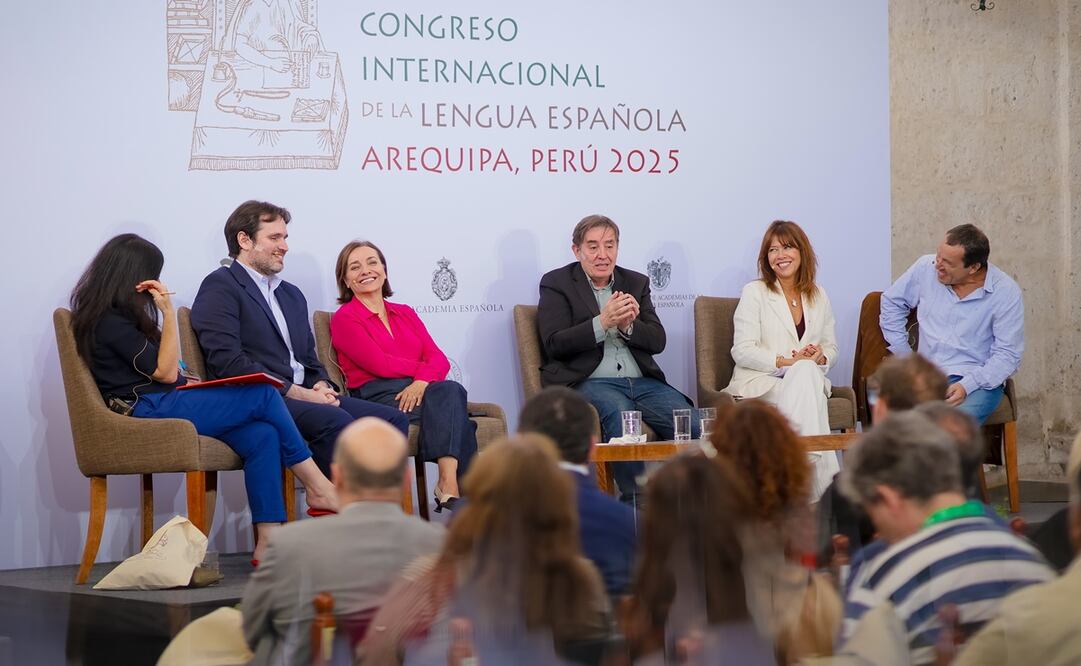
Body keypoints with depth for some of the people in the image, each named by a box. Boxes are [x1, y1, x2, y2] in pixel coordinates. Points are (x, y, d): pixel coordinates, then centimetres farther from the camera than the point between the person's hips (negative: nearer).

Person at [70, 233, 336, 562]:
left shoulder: (118, 314, 21)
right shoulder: (109, 321, -10)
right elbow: (166, 372, -11)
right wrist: (168, 311, -10)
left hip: (162, 406, 10)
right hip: (149, 412, -10)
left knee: (262, 435, -12)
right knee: (264, 396, -14)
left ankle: (266, 544, -18)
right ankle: (318, 488, -4)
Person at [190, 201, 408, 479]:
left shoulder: (291, 294, 27)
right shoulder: (220, 286, -1)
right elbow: (227, 362, -13)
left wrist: (322, 386, 2)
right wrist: (296, 392, -16)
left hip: (305, 397, 8)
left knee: (394, 419, -11)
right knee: (336, 421, -34)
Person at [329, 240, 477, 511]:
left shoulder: (405, 314, 24)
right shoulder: (343, 319, 8)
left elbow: (439, 359, 9)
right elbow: (380, 365, -6)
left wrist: (422, 381, -13)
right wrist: (424, 368, 0)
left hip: (419, 392, 5)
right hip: (377, 396, -5)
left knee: (449, 391, -32)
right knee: (450, 393, -30)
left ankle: (449, 486, -41)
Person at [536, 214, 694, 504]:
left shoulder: (636, 283, 20)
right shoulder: (556, 284, 8)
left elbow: (657, 341, 11)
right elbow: (554, 344, -6)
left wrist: (628, 325, -10)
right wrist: (603, 323, -17)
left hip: (642, 381, 4)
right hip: (588, 382, -4)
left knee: (693, 425, -22)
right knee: (620, 414, -37)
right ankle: (635, 500, -31)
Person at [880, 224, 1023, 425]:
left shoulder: (1006, 292, -6)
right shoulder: (926, 268, 4)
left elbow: (1007, 355, -6)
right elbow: (892, 302, 21)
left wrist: (967, 386, -19)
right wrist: (903, 354, 12)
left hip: (979, 380, -3)